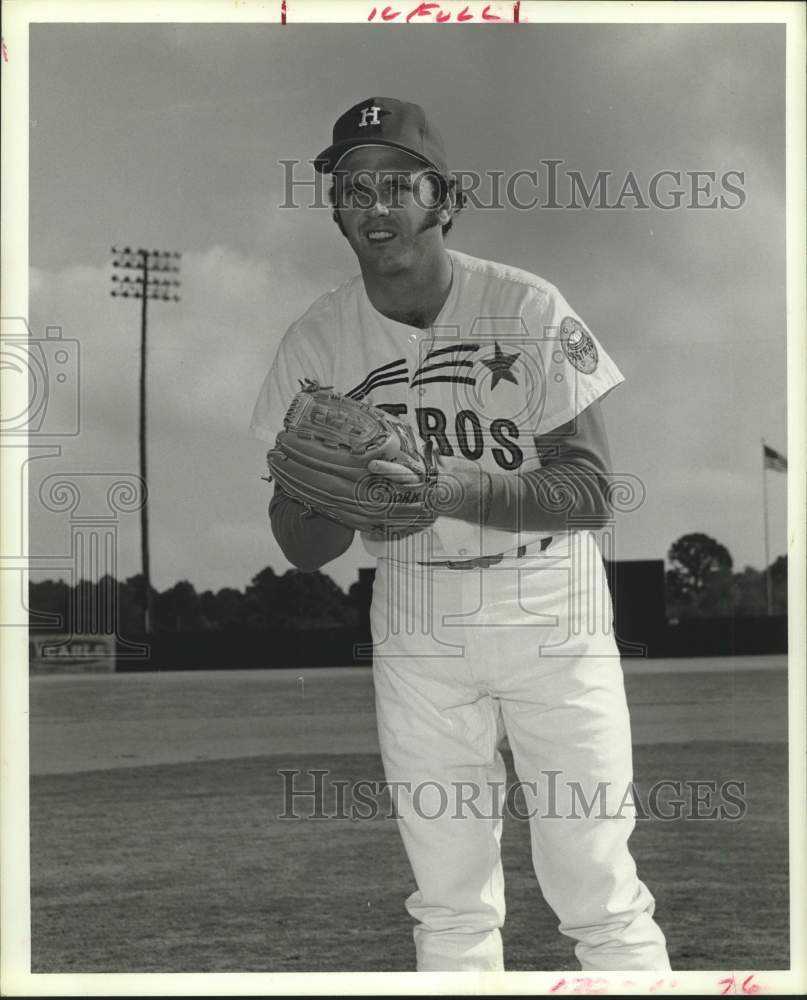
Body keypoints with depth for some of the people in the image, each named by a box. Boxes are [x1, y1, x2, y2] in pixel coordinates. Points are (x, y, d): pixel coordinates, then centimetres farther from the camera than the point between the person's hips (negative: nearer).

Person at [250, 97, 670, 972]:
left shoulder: (528, 310, -12)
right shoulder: (317, 342, -3)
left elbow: (589, 491, -16)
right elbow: (298, 547, -2)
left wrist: (451, 486, -31)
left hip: (552, 611, -3)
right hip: (415, 623, 3)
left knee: (598, 894, -5)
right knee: (449, 903, 9)